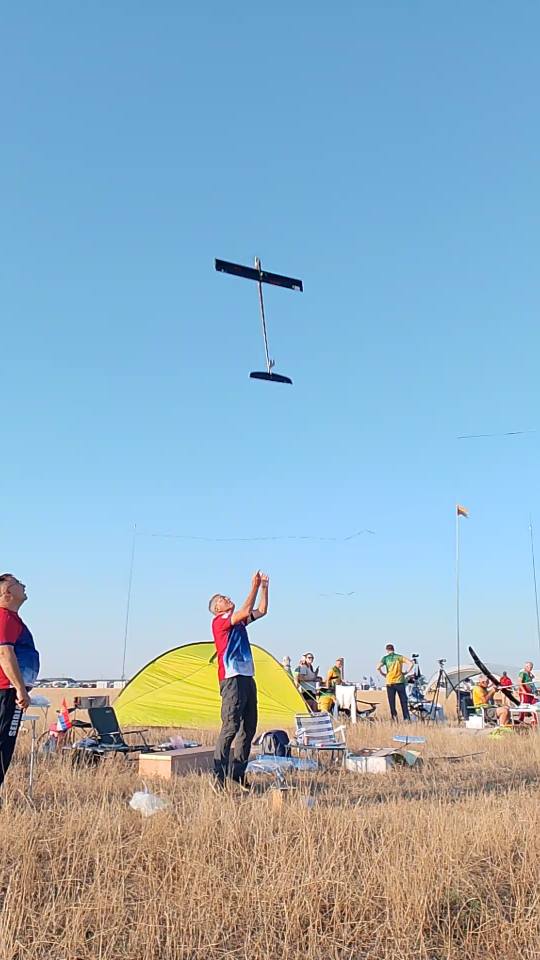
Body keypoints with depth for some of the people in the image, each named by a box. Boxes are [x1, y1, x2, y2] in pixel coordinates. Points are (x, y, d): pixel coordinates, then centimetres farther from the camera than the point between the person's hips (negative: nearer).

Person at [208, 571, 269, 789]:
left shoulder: (237, 621, 20)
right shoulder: (219, 621, -5)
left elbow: (261, 611, 23)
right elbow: (246, 610, -18)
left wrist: (264, 587, 15)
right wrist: (254, 587, -12)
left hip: (247, 677, 9)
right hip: (232, 679, -9)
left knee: (248, 727, 10)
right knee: (230, 726, -12)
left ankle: (237, 773, 17)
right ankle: (219, 775, -8)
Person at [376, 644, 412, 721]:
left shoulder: (385, 658, 2)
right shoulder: (399, 657, 6)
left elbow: (378, 667, -12)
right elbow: (411, 663, -4)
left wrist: (382, 674, 4)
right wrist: (406, 672, 5)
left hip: (390, 683, -1)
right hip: (400, 682, 1)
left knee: (392, 703, 6)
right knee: (404, 701, 7)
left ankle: (394, 716, -2)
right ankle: (407, 718, 3)